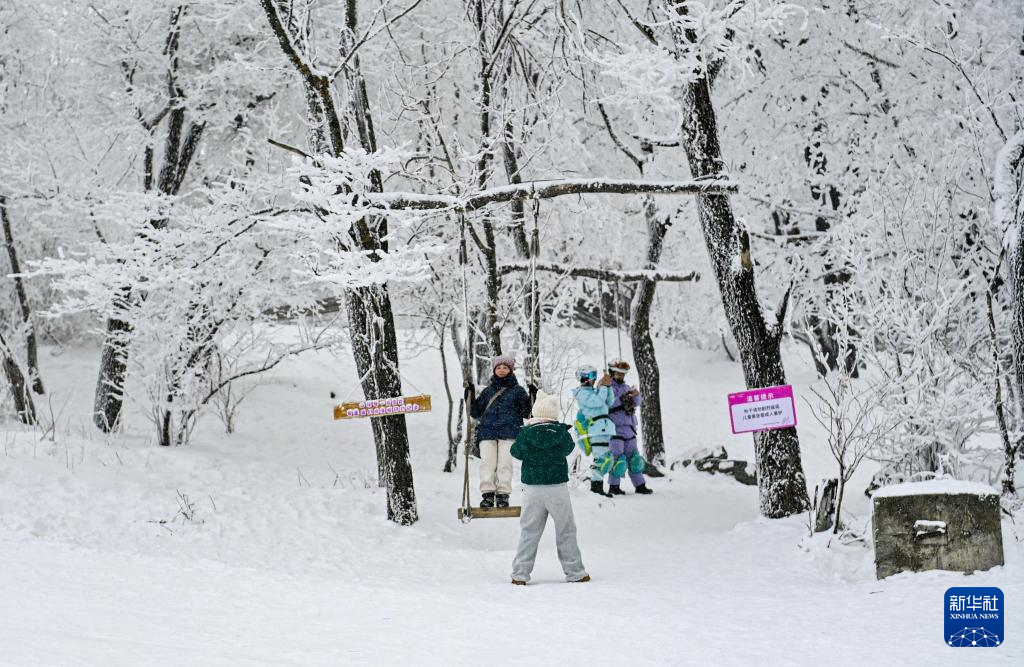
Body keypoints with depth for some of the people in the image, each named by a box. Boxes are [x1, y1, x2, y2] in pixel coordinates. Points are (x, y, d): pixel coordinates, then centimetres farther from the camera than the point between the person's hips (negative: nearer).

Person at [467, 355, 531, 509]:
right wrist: (470, 396, 13)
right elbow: (476, 412, 24)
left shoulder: (517, 390, 15)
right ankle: (488, 493, -13)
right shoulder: (488, 391, 23)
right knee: (487, 462, -12)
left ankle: (503, 494, -10)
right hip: (487, 431, 3)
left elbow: (527, 412, 11)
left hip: (509, 432, -3)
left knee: (505, 463, -13)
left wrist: (532, 399, -4)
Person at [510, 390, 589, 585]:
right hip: (558, 487, -1)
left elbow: (515, 451, 6)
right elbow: (569, 447, 11)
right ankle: (574, 572, 12)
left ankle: (520, 573, 2)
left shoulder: (526, 433, -6)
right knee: (566, 531, 10)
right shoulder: (561, 433, -6)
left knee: (529, 532, 7)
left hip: (532, 488, 1)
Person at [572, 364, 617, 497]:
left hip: (603, 429, 10)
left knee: (601, 458, 12)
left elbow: (609, 402, 17)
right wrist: (603, 386, -10)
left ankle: (595, 485, 15)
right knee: (603, 458, -15)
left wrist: (608, 386, 6)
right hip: (598, 428, -10)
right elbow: (597, 402, -19)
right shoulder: (583, 393, -5)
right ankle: (597, 485, -17)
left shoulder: (592, 391, 22)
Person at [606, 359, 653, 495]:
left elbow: (637, 403, 8)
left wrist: (636, 395, -13)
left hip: (629, 428, 7)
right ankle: (613, 487, -2)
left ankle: (640, 485, 14)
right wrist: (621, 398, -30)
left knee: (633, 457, 10)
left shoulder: (626, 387, 17)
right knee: (617, 458, -10)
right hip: (615, 429, -7)